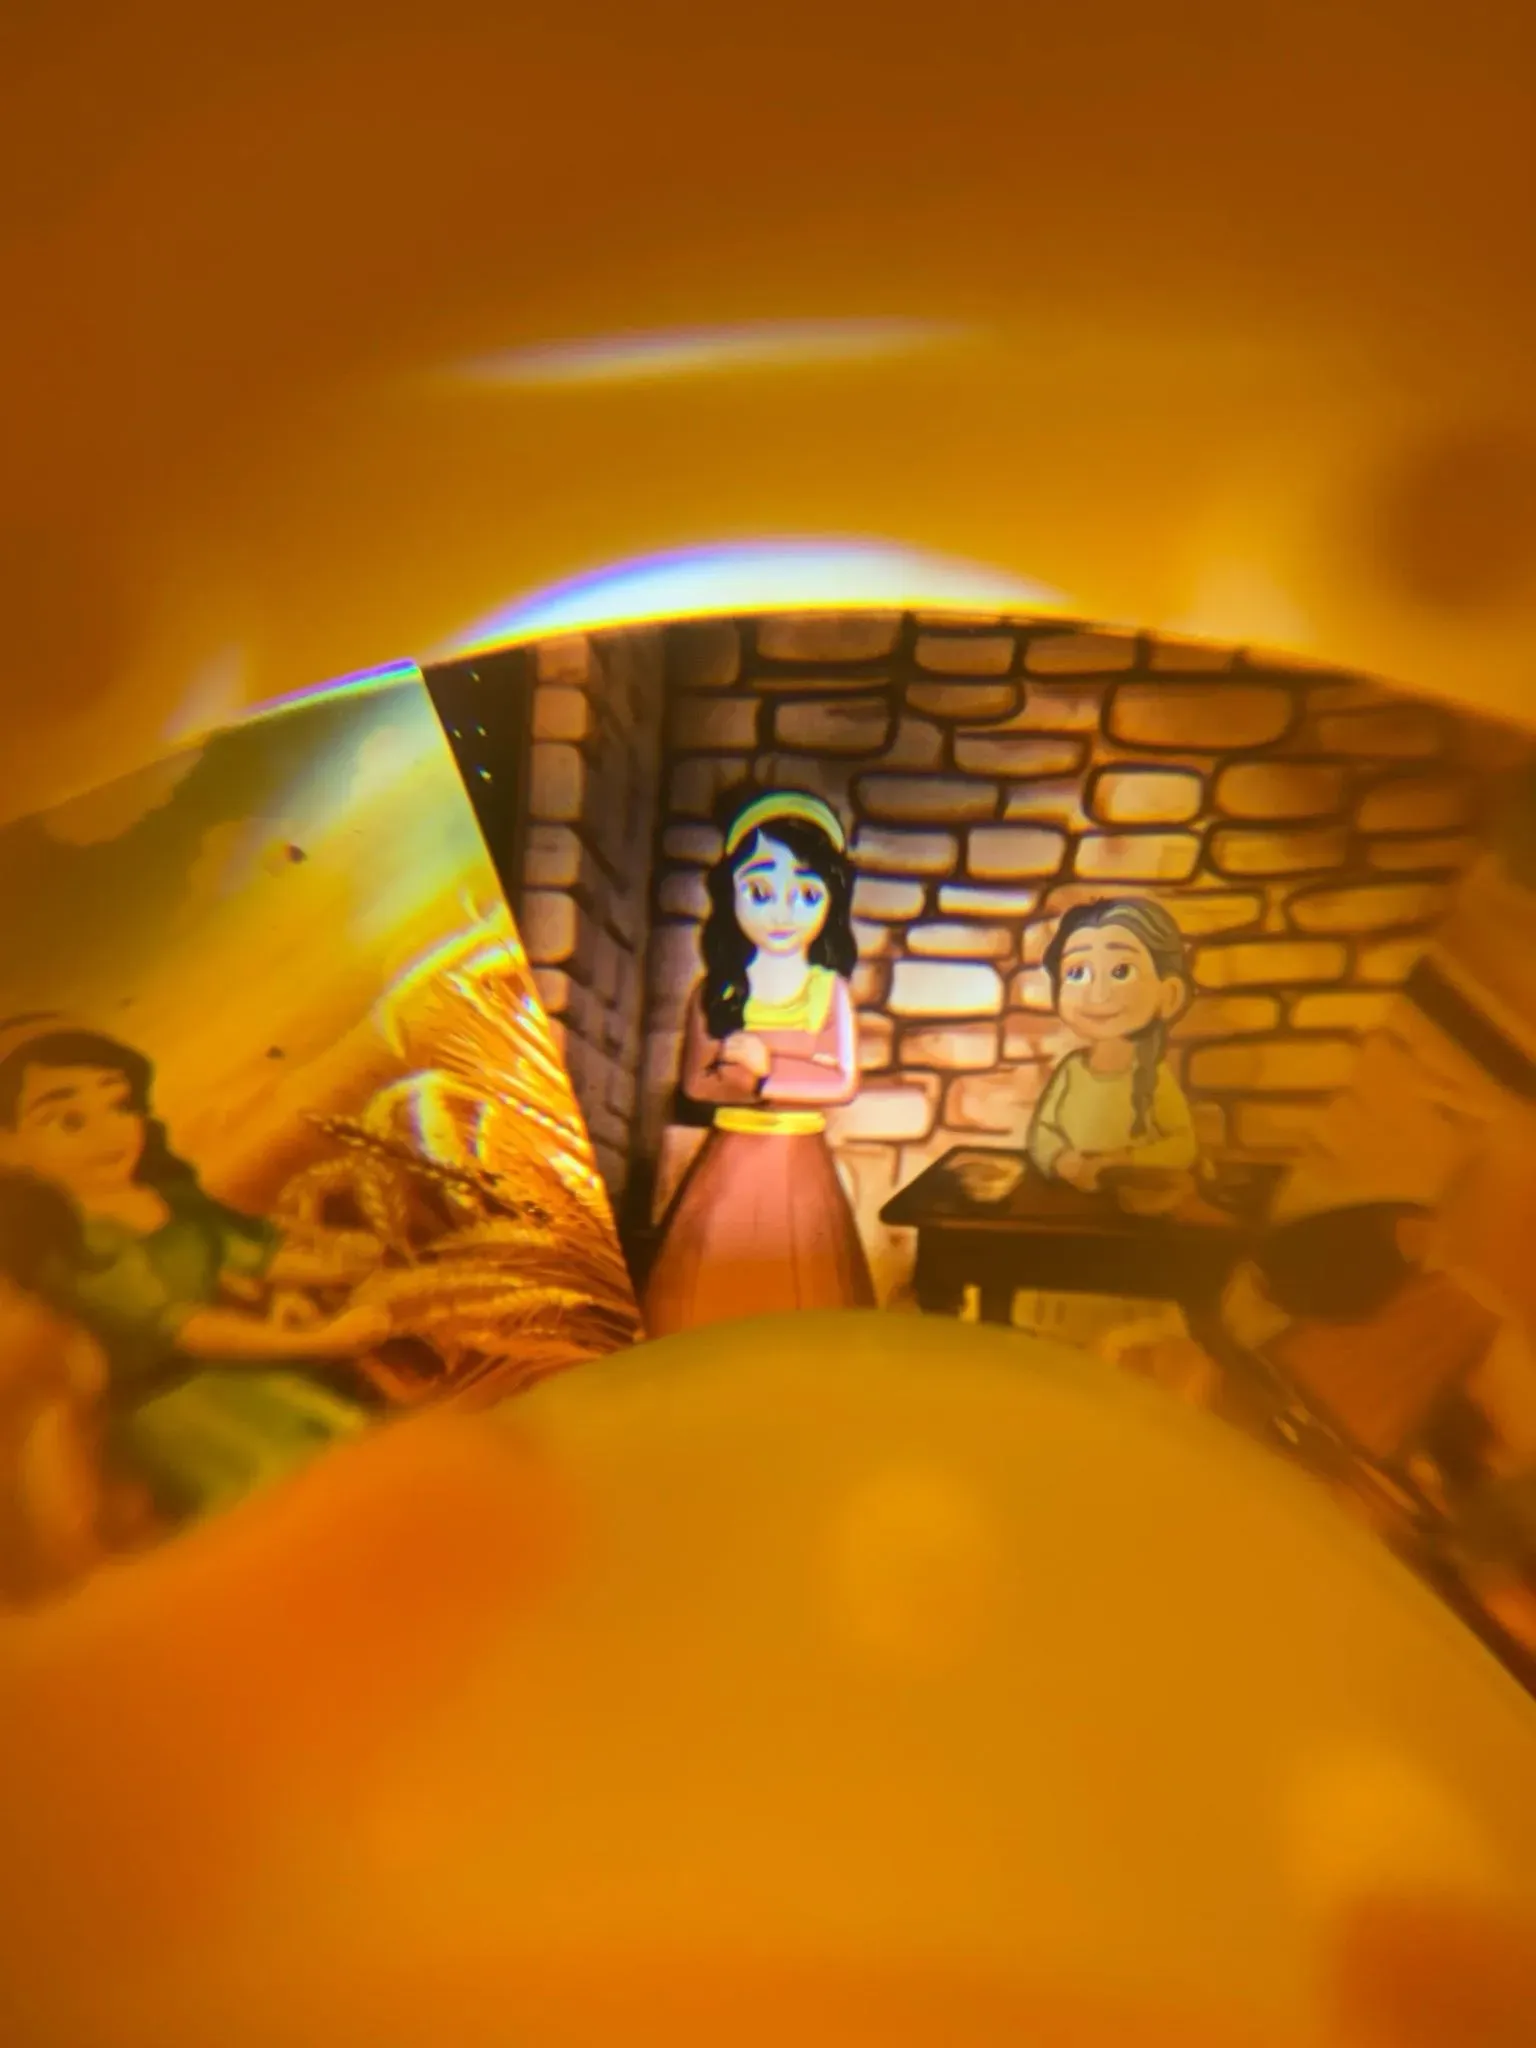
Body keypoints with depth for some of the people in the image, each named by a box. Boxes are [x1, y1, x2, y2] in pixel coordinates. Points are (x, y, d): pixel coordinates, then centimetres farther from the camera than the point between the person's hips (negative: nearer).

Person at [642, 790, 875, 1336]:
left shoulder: (829, 989, -1)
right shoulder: (716, 990, -1)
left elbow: (845, 1083, -8)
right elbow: (694, 1081, -6)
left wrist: (759, 1074, -13)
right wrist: (776, 1063, -15)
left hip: (799, 1165, 0)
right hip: (730, 1161, 0)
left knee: (799, 1291, 2)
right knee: (713, 1296, 2)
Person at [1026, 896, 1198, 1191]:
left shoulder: (1154, 1078, -5)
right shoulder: (1071, 1070, 1)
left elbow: (1183, 1147, -7)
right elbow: (1042, 1133, 4)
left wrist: (1123, 1162, -17)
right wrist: (1061, 1162, -15)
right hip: (1070, 1197, 0)